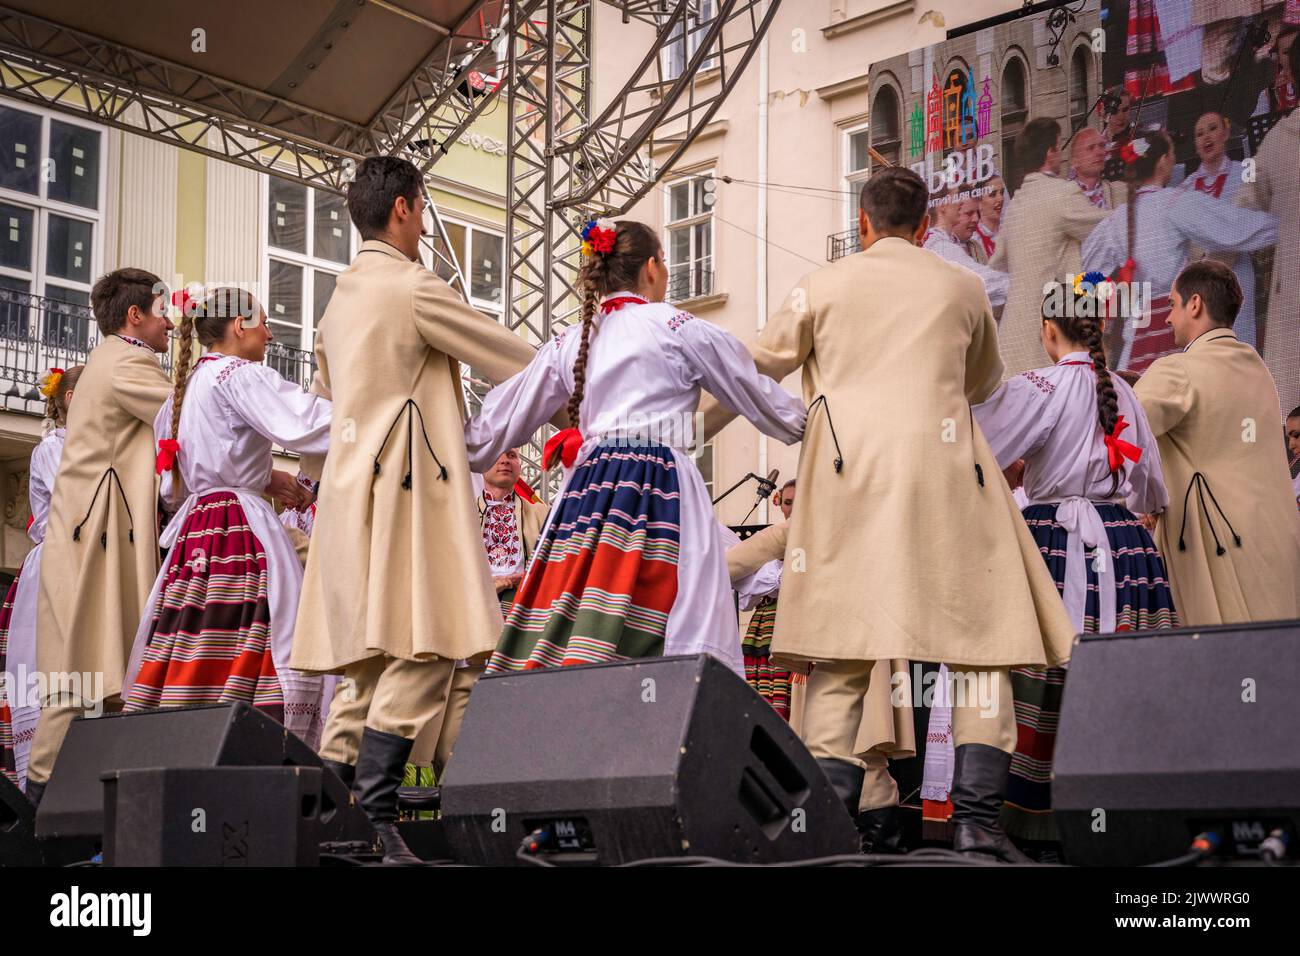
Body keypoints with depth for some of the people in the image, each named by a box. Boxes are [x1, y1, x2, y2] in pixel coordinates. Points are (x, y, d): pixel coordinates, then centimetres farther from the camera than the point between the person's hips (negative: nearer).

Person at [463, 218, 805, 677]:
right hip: (658, 492, -5)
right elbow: (776, 413, 12)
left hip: (585, 493, 5)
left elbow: (488, 435, 21)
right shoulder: (680, 328, 4)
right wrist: (807, 422, 30)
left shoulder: (568, 342, 16)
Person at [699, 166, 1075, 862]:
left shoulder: (823, 286, 12)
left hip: (849, 474, 0)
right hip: (943, 470, 0)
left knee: (840, 653, 1)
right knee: (984, 637, 3)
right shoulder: (962, 288, 16)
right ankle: (977, 817, -9)